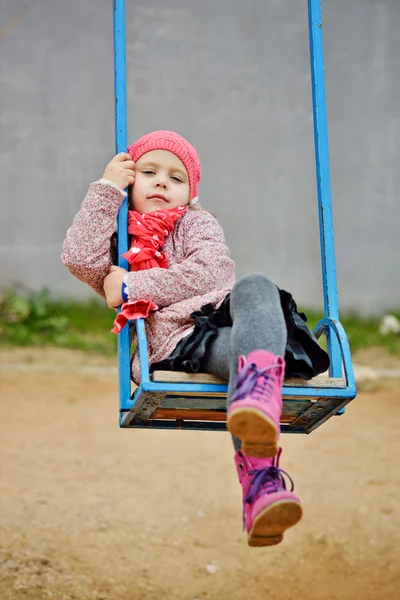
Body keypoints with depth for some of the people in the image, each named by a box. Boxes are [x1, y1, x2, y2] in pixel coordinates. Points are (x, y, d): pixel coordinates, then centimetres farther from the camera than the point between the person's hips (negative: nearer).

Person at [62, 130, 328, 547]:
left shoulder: (196, 223, 26)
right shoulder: (118, 243, 27)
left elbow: (211, 273, 3)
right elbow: (79, 259, 2)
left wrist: (132, 287, 1)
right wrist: (106, 188, 5)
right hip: (180, 343, -2)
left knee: (254, 287, -33)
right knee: (245, 352, -35)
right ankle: (262, 477, -57)